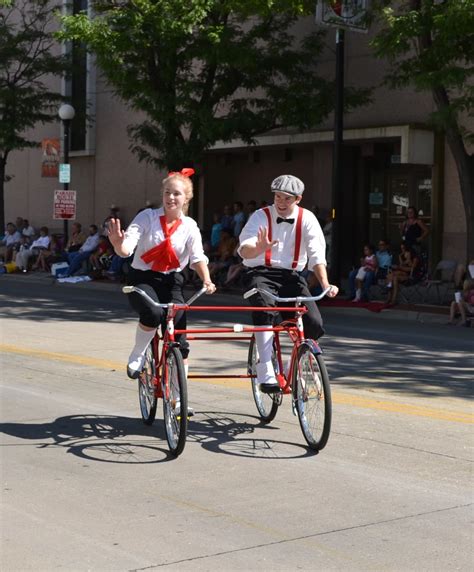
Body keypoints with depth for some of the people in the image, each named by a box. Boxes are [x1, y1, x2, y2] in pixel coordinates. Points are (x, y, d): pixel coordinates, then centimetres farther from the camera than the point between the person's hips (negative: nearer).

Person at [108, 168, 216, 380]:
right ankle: (137, 356, -8)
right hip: (142, 279, -3)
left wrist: (207, 281, -27)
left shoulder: (189, 226, 1)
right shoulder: (147, 217, -7)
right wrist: (117, 243, -41)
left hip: (171, 282, 3)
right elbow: (126, 249, -17)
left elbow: (198, 257, -8)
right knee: (153, 313, -34)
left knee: (178, 338, -7)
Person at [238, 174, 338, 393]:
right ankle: (266, 374, -37)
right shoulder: (261, 216, -2)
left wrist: (325, 285, -21)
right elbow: (244, 250, -16)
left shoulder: (307, 219, 2)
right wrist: (261, 248, -40)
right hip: (261, 273, -2)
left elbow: (317, 255, -6)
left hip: (291, 276, 2)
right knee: (265, 307, -37)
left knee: (315, 325, -18)